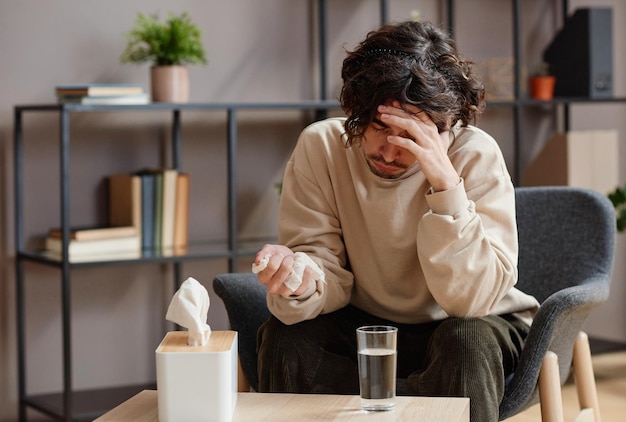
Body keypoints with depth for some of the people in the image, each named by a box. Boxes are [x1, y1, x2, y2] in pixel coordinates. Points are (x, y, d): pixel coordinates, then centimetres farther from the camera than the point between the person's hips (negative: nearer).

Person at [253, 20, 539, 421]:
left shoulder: (476, 155, -23)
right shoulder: (320, 146, -15)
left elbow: (472, 298, -30)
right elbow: (331, 277, -15)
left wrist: (445, 182, -40)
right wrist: (305, 282, -39)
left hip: (471, 326, -2)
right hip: (363, 324, 3)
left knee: (467, 343, -34)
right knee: (285, 335, -24)